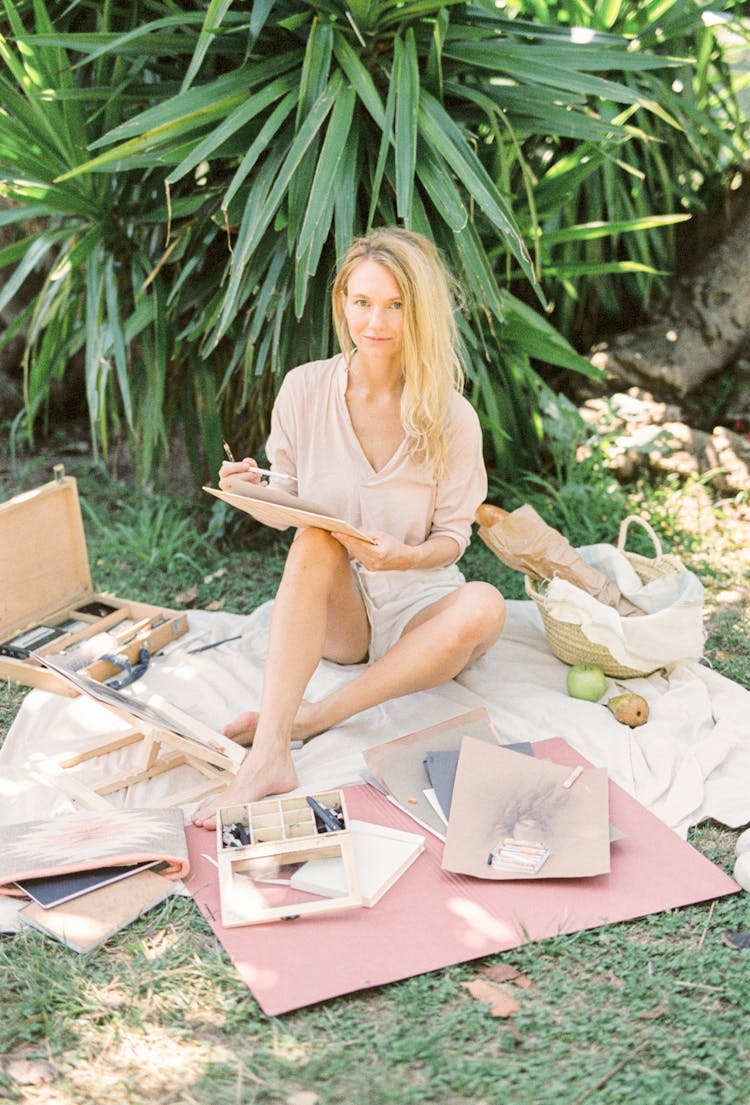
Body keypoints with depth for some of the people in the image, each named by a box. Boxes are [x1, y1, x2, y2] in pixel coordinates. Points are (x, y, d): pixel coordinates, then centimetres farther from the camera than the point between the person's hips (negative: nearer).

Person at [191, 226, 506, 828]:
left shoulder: (450, 416, -8)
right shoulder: (305, 388, -4)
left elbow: (453, 537, -3)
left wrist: (404, 556, -25)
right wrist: (255, 490, -18)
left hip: (417, 603, 0)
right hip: (333, 611, 1)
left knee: (482, 607, -33)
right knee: (318, 536, -33)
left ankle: (314, 717, -26)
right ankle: (269, 756, -42)